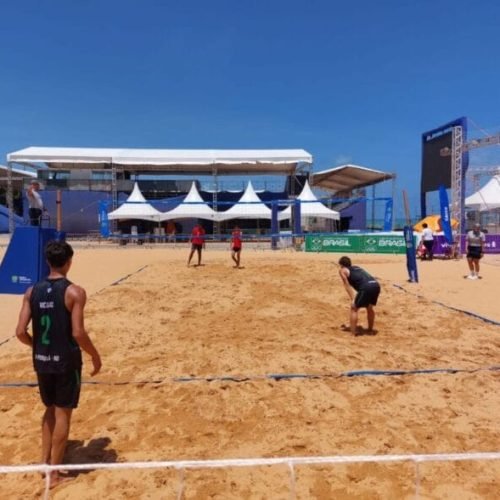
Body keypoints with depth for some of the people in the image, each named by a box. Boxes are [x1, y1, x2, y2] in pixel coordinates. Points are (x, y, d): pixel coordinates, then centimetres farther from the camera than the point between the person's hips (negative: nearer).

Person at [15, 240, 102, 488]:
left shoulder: (32, 291, 0)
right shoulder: (74, 292, -15)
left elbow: (20, 332, -2)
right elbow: (78, 333, -20)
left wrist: (37, 346, 17)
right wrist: (95, 355, -5)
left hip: (41, 360, 5)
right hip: (66, 360, -5)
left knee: (50, 409, 24)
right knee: (62, 413, 8)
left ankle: (45, 461, 32)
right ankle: (54, 472, 16)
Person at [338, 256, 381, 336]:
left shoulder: (342, 270, 16)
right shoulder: (357, 267, 35)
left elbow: (347, 285, 7)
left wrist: (352, 300, 2)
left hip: (366, 287, -7)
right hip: (376, 285, 7)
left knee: (354, 308, 9)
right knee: (370, 307, 28)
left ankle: (353, 333, 7)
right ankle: (370, 330, 39)